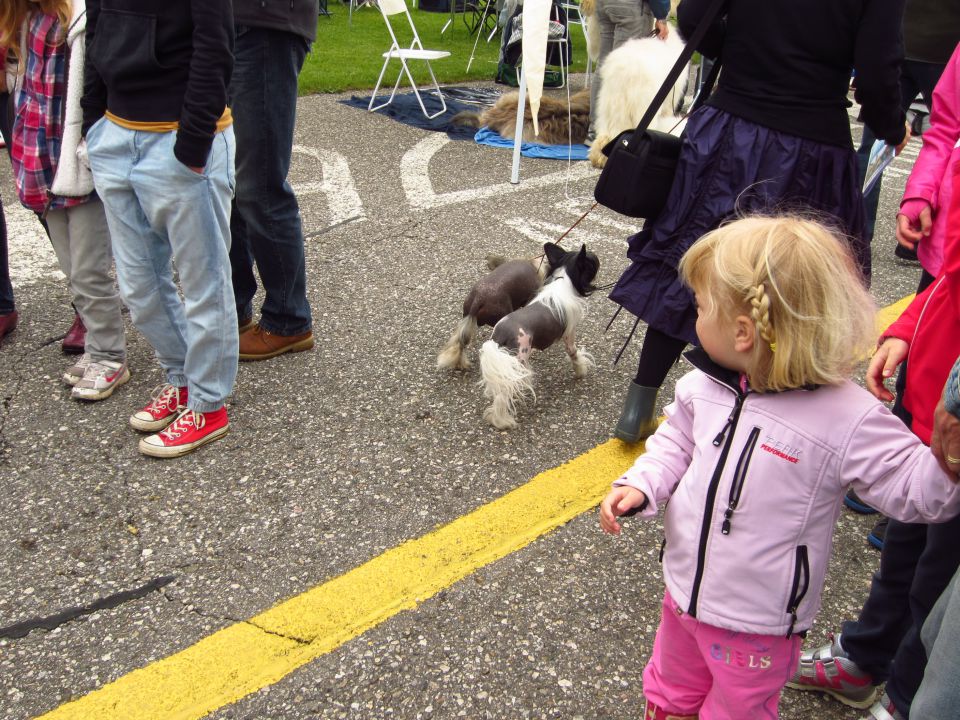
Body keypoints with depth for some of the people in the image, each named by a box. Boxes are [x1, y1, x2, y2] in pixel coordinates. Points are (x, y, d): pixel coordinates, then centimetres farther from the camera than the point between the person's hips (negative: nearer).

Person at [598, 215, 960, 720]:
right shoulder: (705, 385, -10)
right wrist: (641, 486, -10)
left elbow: (918, 490, -20)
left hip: (756, 624, -5)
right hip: (684, 588, 5)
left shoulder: (848, 419, -26)